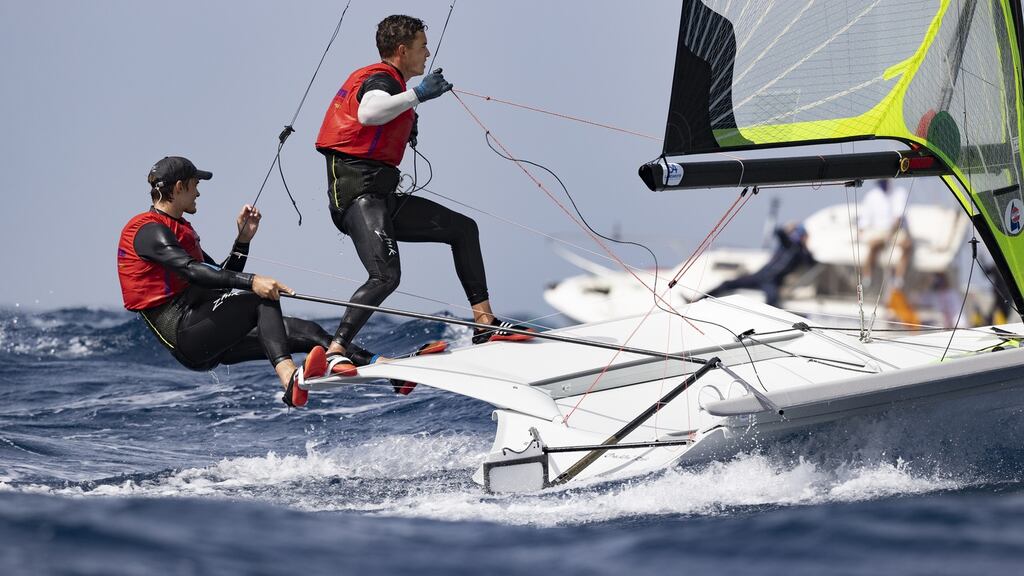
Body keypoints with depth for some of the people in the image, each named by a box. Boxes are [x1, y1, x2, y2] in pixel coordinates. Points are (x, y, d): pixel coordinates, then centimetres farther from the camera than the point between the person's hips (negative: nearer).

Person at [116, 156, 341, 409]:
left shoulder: (180, 229, 26)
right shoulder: (149, 231, -7)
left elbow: (221, 280, 25)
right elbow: (192, 272, -24)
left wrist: (243, 239, 14)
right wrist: (251, 282, -34)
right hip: (182, 329, -9)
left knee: (301, 330, -6)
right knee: (264, 299, -25)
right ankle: (288, 377, -43)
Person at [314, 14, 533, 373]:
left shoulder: (382, 80, 21)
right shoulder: (380, 79, -10)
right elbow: (367, 113, -34)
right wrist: (417, 94, -25)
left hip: (382, 196, 11)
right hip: (358, 192, -11)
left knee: (462, 228, 12)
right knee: (386, 276, -28)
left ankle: (484, 324, 11)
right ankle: (336, 350, -25)